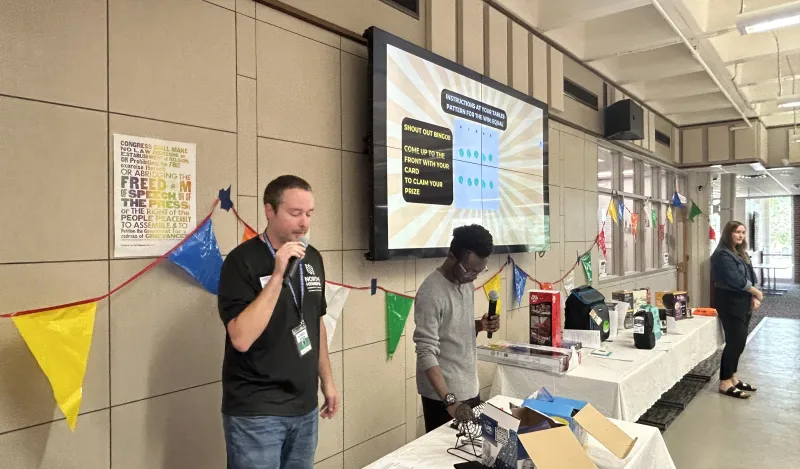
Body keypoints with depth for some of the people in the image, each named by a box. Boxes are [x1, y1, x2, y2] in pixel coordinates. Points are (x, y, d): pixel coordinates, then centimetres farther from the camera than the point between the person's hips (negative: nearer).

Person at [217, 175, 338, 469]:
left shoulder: (312, 259, 5)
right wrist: (277, 275, -27)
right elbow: (241, 338, -23)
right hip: (256, 412, -6)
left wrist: (327, 380, 15)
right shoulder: (243, 260, -14)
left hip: (304, 407, 6)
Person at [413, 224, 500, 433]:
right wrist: (449, 399, -32)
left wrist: (479, 326, -4)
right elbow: (427, 353, -25)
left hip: (470, 389, 8)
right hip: (443, 395, -8)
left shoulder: (466, 283, 4)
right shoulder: (431, 294, -22)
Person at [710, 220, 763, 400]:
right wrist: (756, 292, -9)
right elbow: (736, 280, -21)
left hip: (743, 302, 9)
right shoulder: (722, 255, -14)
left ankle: (732, 377, 22)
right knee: (734, 342, -8)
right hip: (730, 303, -9)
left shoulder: (742, 254, 15)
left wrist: (754, 297, -3)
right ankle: (725, 383, 0)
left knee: (739, 341, 11)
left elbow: (750, 276, 12)